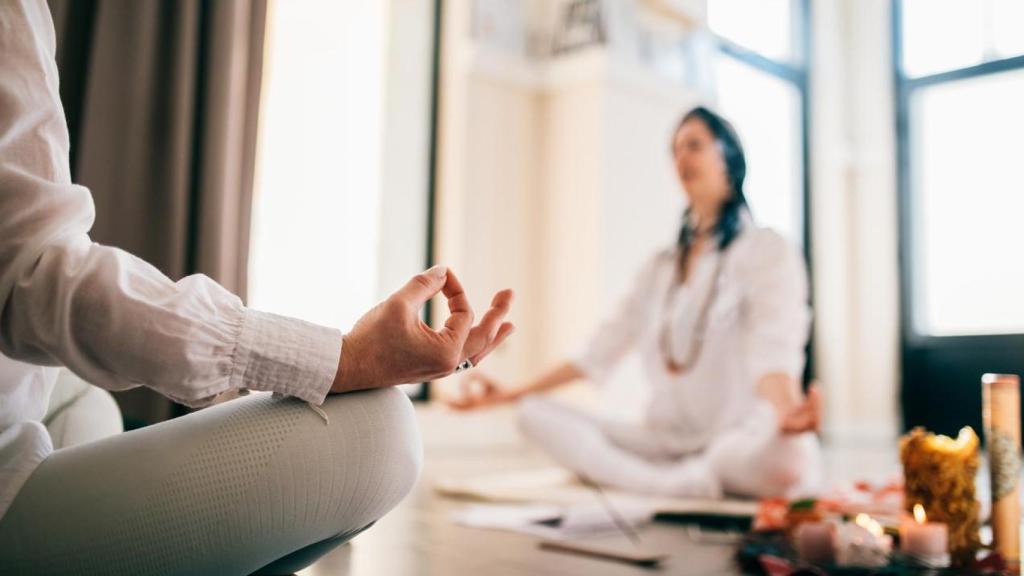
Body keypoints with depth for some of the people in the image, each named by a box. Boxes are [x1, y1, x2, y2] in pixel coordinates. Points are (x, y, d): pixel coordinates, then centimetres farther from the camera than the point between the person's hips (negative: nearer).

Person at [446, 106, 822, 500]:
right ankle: (687, 487, -27)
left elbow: (773, 348, -19)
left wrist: (785, 412, -41)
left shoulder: (766, 250, -1)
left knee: (787, 457, -39)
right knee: (536, 415, -13)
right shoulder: (662, 266, 18)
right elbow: (599, 351, 16)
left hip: (739, 447, -5)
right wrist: (512, 392, 10)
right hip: (664, 442, 6)